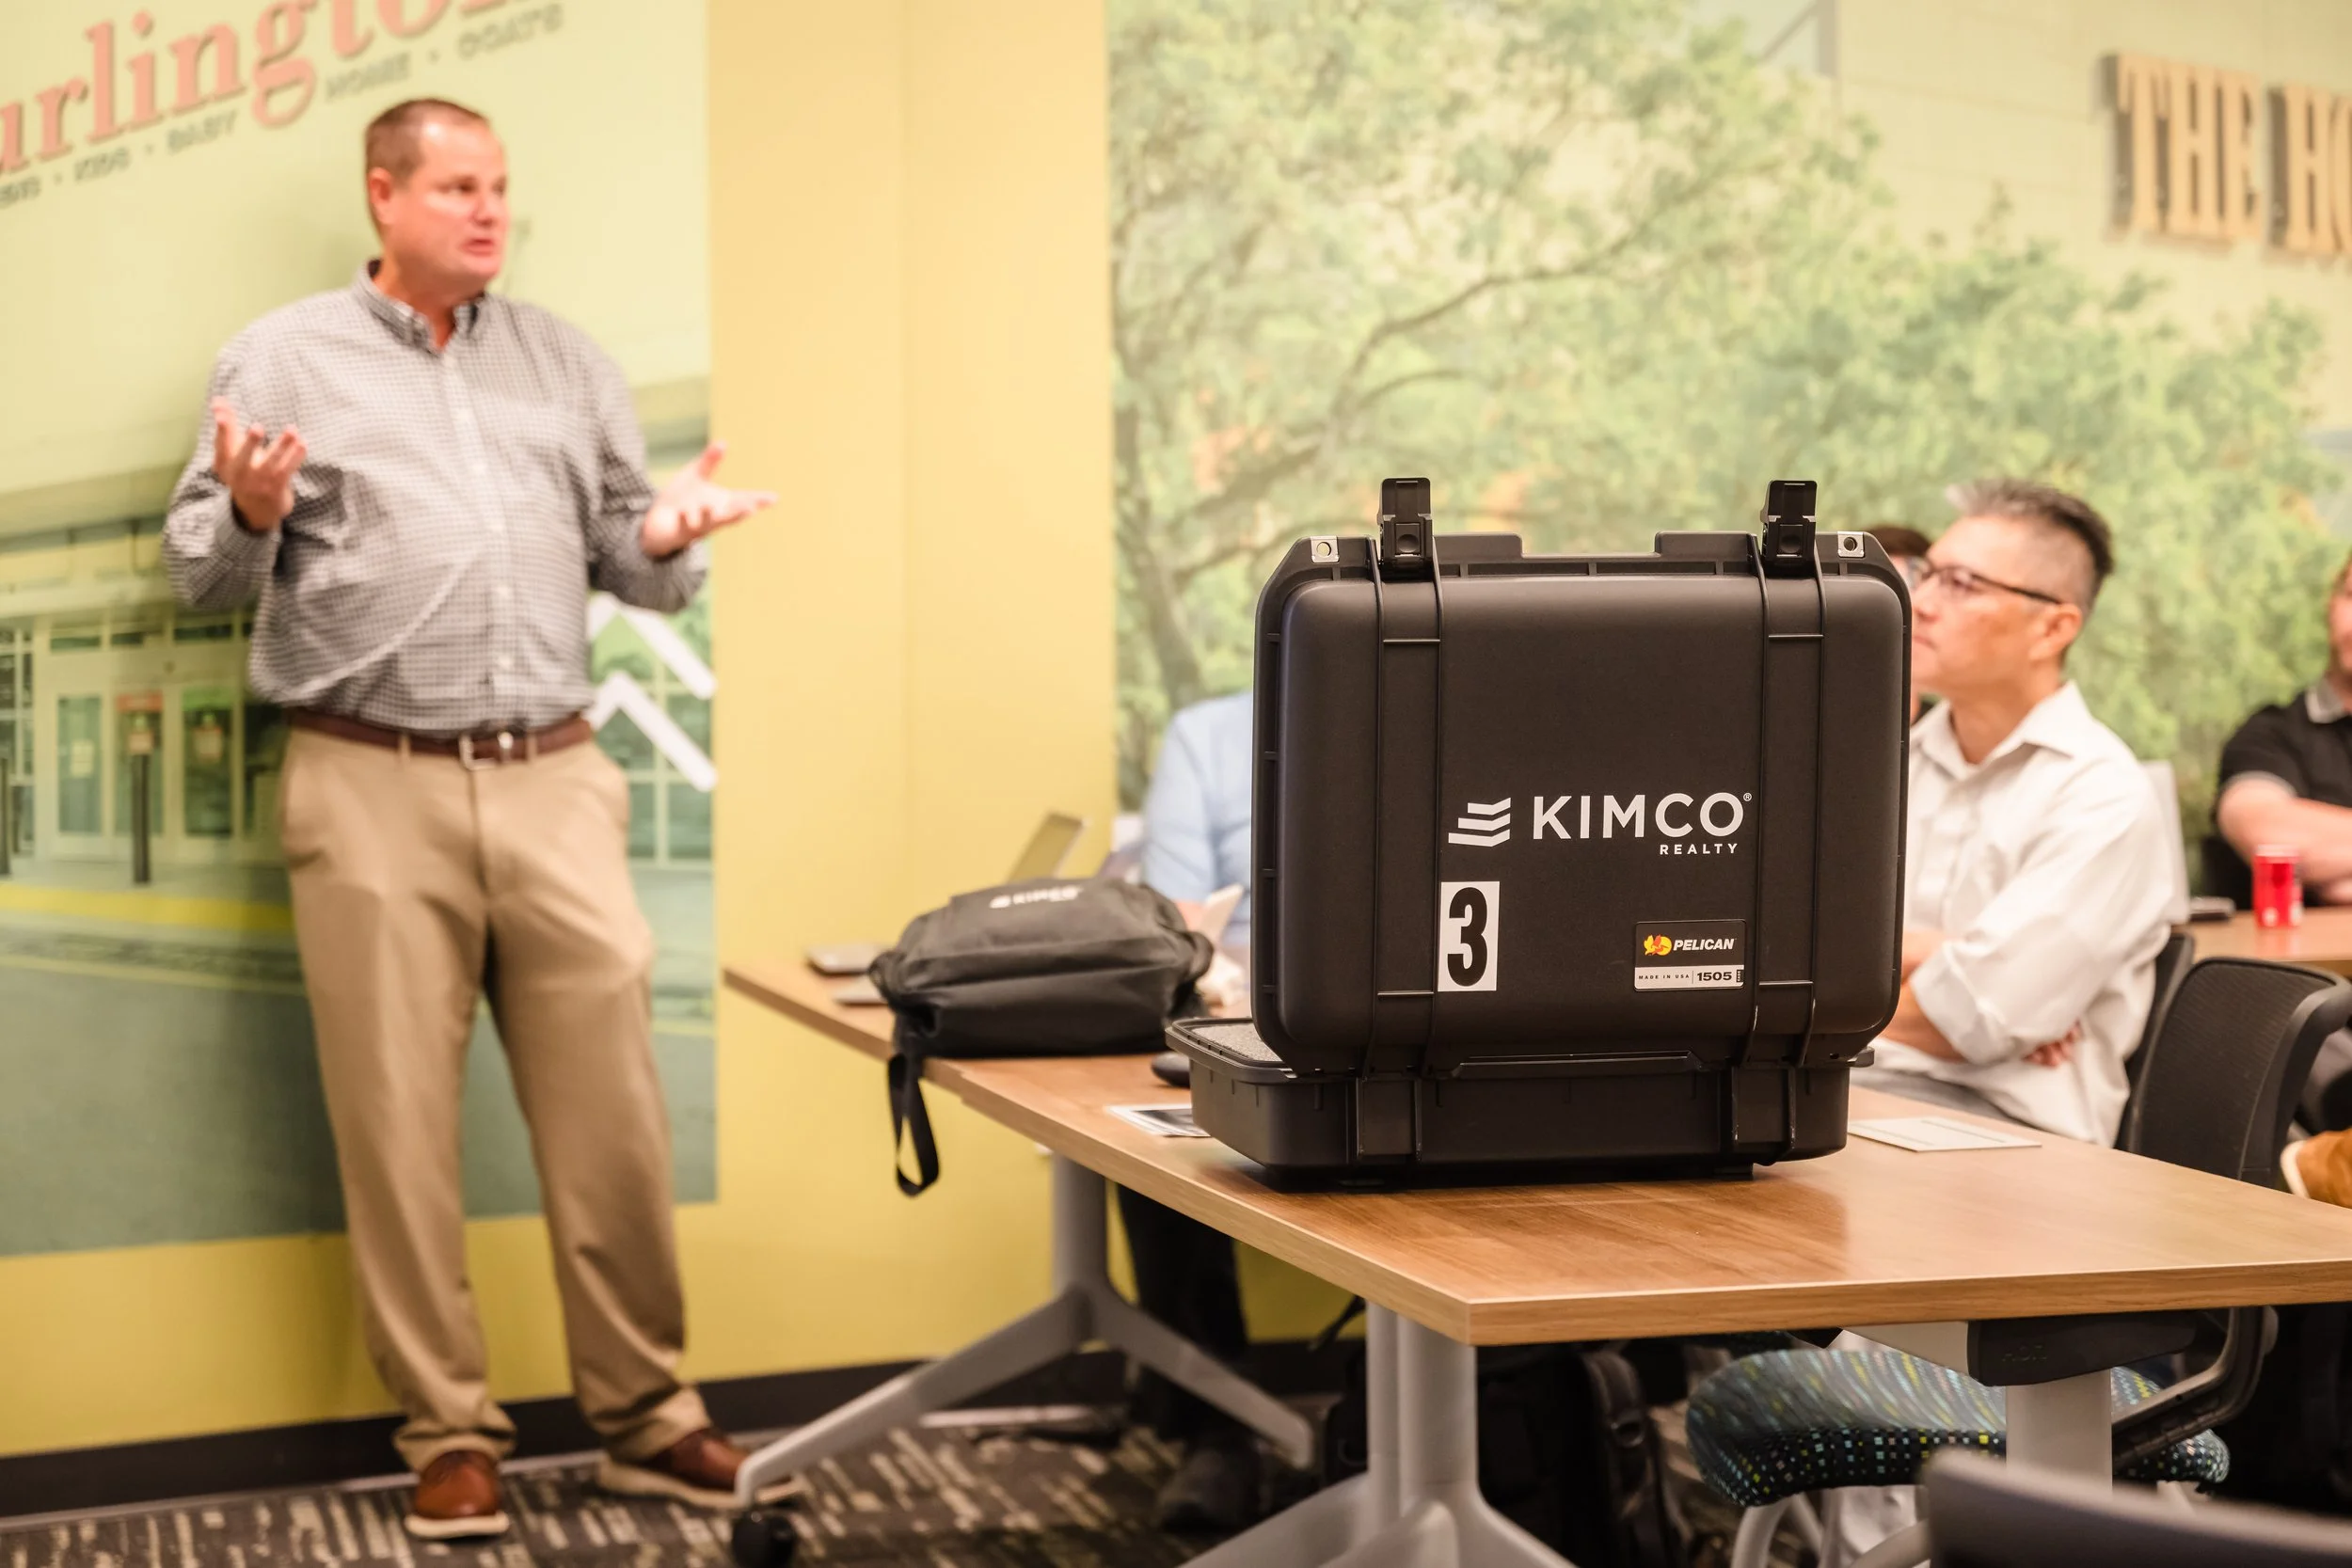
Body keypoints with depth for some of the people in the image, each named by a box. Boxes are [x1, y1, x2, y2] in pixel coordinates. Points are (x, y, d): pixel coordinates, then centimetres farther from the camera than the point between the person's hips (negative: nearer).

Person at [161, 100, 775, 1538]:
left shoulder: (565, 360, 16)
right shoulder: (287, 357, 7)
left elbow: (630, 563, 16)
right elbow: (202, 573, 5)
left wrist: (666, 538, -7)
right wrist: (252, 516, -17)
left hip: (555, 783, 2)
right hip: (374, 787, -2)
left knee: (614, 1111, 2)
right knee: (398, 1127, 1)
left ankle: (647, 1416, 13)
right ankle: (449, 1437, 12)